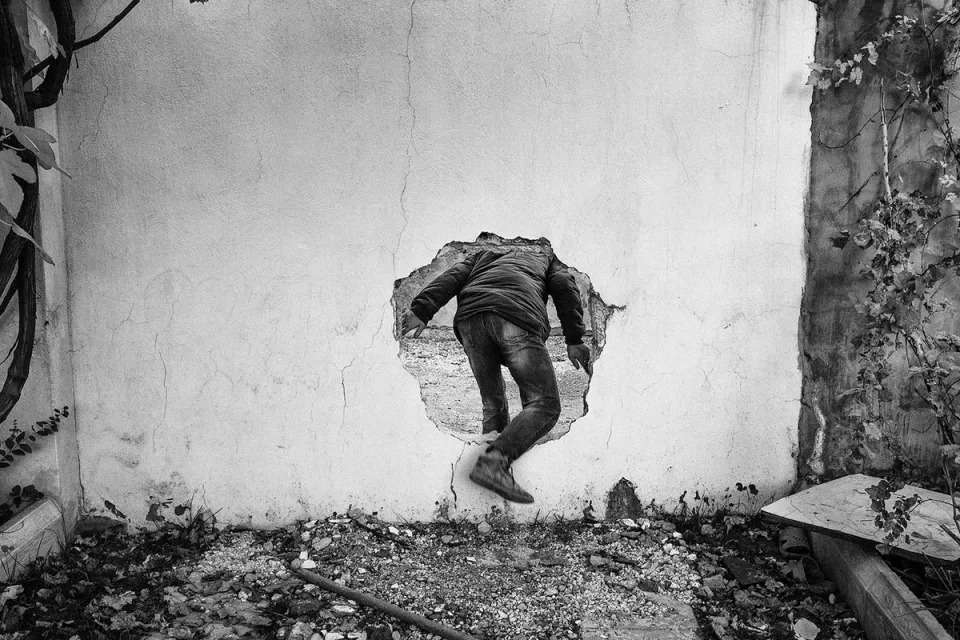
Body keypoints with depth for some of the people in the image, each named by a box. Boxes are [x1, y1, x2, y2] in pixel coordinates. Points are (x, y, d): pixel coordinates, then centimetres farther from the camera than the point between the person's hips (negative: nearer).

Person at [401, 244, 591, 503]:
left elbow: (452, 277, 20)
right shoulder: (546, 254, 37)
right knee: (545, 405, -4)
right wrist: (574, 340, 8)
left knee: (493, 405, 18)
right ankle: (495, 462, -23)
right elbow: (564, 286, 15)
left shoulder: (483, 254, 40)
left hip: (469, 317, 4)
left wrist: (422, 310, 6)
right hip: (518, 314, -4)